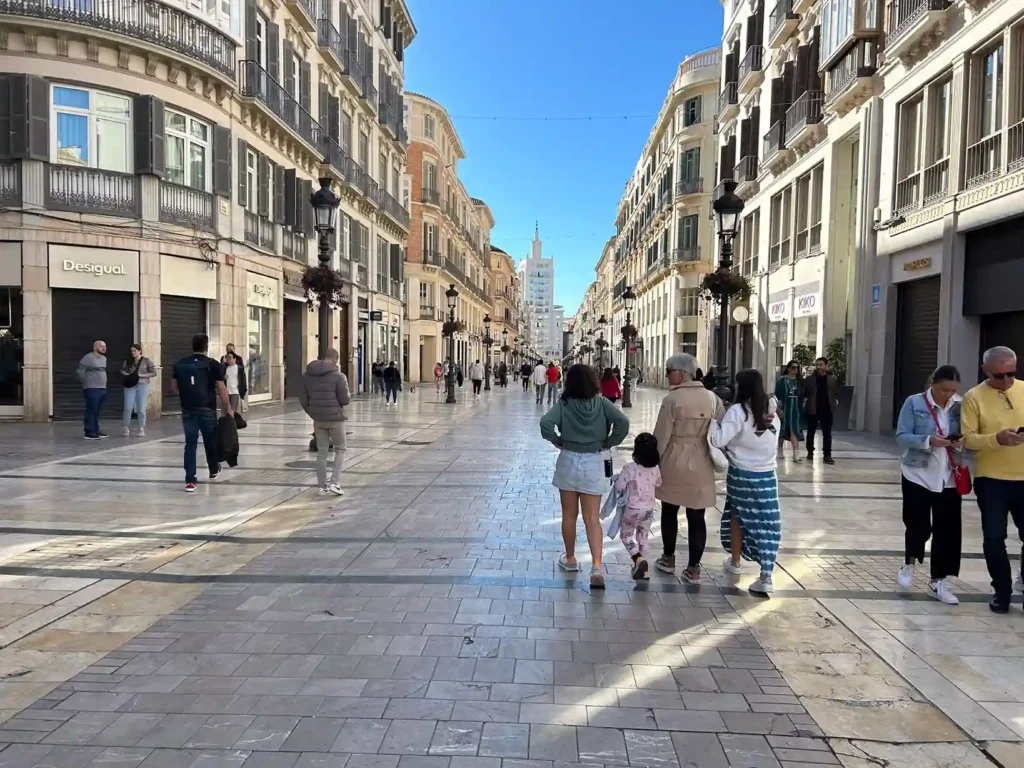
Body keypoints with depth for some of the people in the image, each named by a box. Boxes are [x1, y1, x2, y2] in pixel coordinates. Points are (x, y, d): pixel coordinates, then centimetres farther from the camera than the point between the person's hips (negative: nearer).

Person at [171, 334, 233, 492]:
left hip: (188, 410, 2)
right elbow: (222, 389, -6)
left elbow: (174, 387, 11)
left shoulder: (180, 364, 4)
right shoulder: (213, 364, -6)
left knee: (190, 444, 3)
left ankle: (190, 480, -1)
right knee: (210, 441, 16)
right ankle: (214, 471, 36)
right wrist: (228, 408, 3)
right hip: (207, 409, -2)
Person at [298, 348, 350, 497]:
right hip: (335, 418, -4)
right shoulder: (338, 376, -13)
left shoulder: (307, 375, 3)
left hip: (318, 419, 4)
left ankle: (322, 486, 16)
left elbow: (303, 399, 6)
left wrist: (312, 413, 16)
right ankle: (334, 483, 2)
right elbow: (345, 400, -11)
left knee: (321, 452, 13)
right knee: (340, 449, 12)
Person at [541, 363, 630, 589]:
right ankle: (596, 566, -10)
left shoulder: (563, 404, -8)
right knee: (592, 518, 2)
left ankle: (570, 559, 29)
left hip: (568, 461, 0)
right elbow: (623, 422, -17)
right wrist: (607, 443, -3)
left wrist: (557, 441, -6)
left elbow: (546, 423, -23)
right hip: (593, 463, 1)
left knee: (569, 515, 16)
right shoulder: (601, 403, -5)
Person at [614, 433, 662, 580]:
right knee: (643, 537, 17)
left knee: (626, 535, 12)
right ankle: (645, 568, 18)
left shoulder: (629, 468, -21)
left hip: (633, 509, -5)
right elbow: (658, 484, 13)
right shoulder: (655, 469, -5)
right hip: (649, 509, 5)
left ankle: (639, 559, -8)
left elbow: (619, 487, -13)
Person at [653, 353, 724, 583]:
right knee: (697, 517, 6)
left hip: (674, 463, -3)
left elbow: (661, 436, -10)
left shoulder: (672, 399, -13)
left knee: (670, 511, 16)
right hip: (701, 464, 3)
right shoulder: (711, 398, 0)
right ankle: (693, 569, 10)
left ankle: (668, 559, 29)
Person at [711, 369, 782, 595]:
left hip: (741, 473, -3)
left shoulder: (738, 411, -15)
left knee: (737, 516, 18)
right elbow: (772, 442, 13)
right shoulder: (772, 411, 2)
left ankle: (735, 562, 33)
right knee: (766, 523, 1)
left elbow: (719, 440, -20)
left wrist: (712, 421, -8)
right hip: (767, 474, 3)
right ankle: (766, 577, -5)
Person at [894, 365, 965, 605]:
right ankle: (909, 564, 30)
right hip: (918, 475, -3)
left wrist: (960, 443, -15)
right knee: (918, 525, 1)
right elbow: (902, 437, -11)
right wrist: (928, 441, -26)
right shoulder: (914, 403, -7)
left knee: (948, 530, 2)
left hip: (949, 478, 3)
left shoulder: (960, 405, 1)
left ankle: (938, 580, 16)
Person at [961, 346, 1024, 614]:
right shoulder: (974, 397, -5)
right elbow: (968, 439, -10)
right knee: (994, 538, 4)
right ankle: (1002, 591, 20)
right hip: (991, 479, -2)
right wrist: (997, 439, -27)